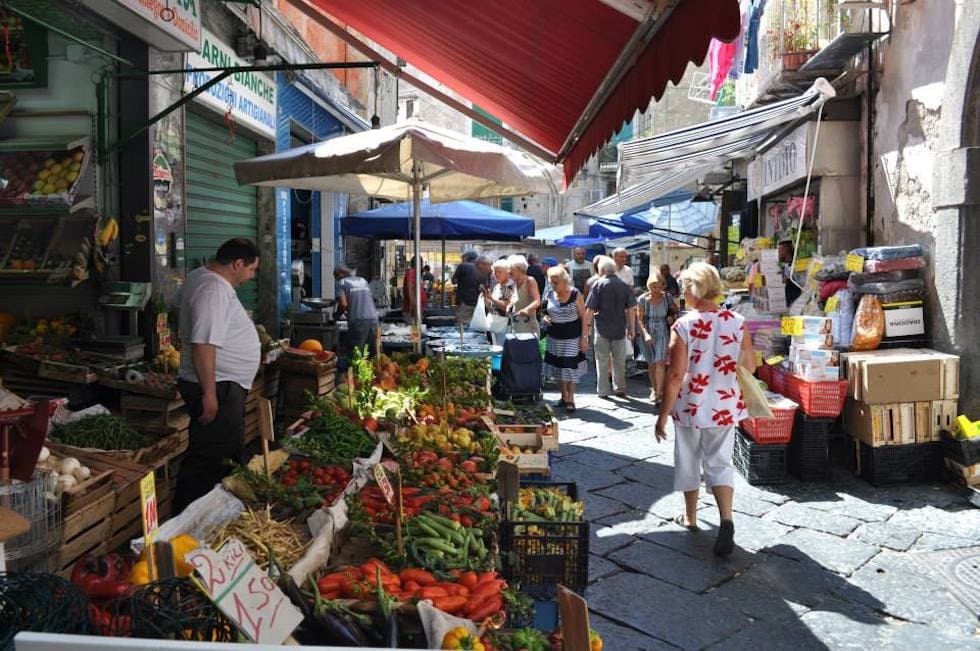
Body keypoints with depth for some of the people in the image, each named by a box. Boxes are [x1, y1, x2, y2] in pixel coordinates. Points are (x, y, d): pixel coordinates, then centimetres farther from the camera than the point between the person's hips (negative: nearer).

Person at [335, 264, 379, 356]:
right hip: (373, 318, 6)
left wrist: (337, 315, 9)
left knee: (354, 354, -1)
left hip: (358, 321, -5)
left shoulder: (342, 283, 5)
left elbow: (343, 304, -8)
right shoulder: (363, 280, 22)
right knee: (373, 353, 10)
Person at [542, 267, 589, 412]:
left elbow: (584, 317, -7)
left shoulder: (575, 294, -10)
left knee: (570, 368, -3)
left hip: (572, 338, -4)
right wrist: (545, 318, -6)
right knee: (557, 367, 10)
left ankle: (570, 399, 6)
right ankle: (564, 396, 24)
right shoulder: (550, 295, 2)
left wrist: (584, 337, -12)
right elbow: (546, 312, 18)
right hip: (554, 338, 5)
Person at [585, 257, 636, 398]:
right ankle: (620, 389, 21)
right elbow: (630, 308, 3)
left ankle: (603, 391, 11)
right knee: (619, 360, 14)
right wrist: (630, 327, 11)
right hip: (620, 328, 3)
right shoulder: (624, 285, 2)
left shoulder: (599, 284, -7)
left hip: (602, 328, -3)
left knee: (602, 360, 8)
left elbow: (591, 309, -10)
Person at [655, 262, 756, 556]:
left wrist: (663, 415, -10)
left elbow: (676, 375, -18)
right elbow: (750, 367, 2)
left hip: (690, 408, -2)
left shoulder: (683, 326, -17)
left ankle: (690, 517, 33)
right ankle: (726, 519, -6)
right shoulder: (737, 322, -6)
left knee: (689, 462, 17)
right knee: (720, 463, 13)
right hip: (725, 408, 3)